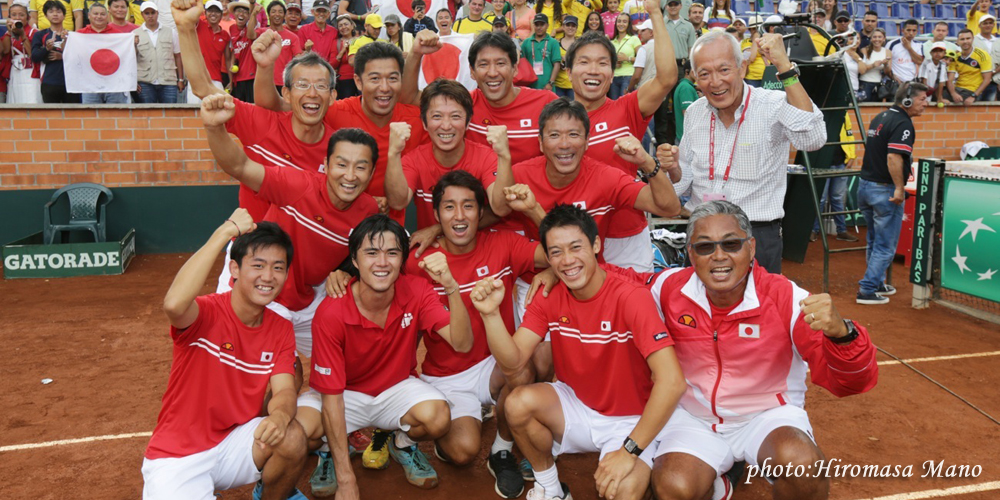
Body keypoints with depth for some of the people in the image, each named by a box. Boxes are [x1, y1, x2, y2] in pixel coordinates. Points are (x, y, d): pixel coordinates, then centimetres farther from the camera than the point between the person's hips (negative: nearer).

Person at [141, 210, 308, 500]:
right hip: (178, 457, -3)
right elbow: (174, 304, -42)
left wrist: (280, 414, -36)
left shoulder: (281, 329, -2)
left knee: (292, 438, -23)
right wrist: (226, 231, -37)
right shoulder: (207, 313, -18)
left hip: (236, 440, 4)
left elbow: (284, 391, -11)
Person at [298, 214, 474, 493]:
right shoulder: (331, 313, -26)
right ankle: (331, 453, 7)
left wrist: (451, 287, -44)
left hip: (397, 387, 2)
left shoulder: (417, 291, -18)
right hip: (346, 393, -1)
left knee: (438, 417, -31)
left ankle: (400, 442, 8)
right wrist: (346, 481, -25)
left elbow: (462, 344, -28)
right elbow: (331, 394, -23)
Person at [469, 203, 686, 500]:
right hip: (576, 406, 5)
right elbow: (512, 366, -15)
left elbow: (671, 382, -31)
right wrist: (491, 314, -31)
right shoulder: (549, 299, -8)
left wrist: (629, 450, -31)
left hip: (631, 420, -5)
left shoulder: (631, 297, -24)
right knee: (519, 403, -22)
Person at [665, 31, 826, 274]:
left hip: (757, 236, -4)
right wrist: (672, 167, -10)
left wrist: (784, 66, -30)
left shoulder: (773, 106, -11)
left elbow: (812, 139, -32)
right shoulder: (694, 112, 5)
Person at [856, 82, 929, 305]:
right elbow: (893, 157, -27)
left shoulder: (880, 118, 12)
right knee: (885, 246, 1)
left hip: (865, 185, 9)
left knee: (875, 242, 21)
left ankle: (876, 283, 31)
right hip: (884, 190, -9)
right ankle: (867, 291, 2)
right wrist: (899, 188, -23)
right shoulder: (902, 124, -16)